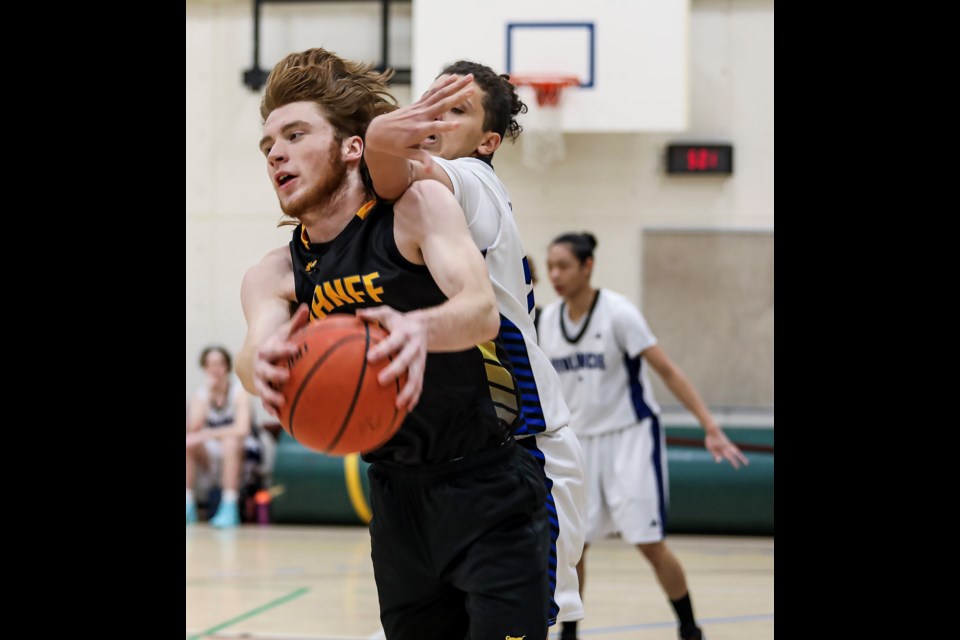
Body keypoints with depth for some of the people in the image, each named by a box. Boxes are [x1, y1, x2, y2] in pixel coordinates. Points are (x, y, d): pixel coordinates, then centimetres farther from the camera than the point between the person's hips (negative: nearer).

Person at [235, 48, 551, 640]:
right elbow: (256, 351, -18)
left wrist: (419, 329, -48)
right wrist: (263, 365, -43)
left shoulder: (419, 205, -10)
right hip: (396, 495, 5)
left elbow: (482, 311, -26)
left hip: (489, 485, -5)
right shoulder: (274, 276, 3)